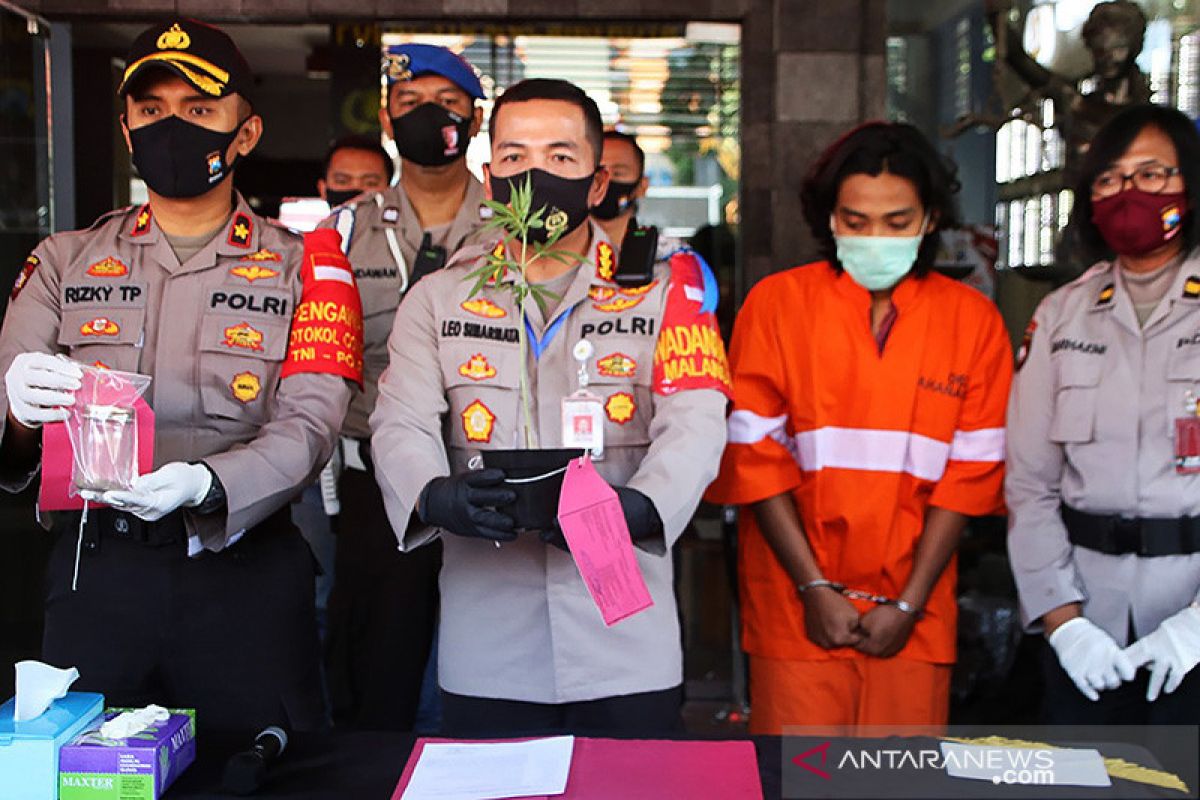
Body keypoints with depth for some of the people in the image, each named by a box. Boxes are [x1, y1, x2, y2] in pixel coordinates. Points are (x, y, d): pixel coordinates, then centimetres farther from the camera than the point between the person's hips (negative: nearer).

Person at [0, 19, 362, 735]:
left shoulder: (300, 267, 4)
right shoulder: (65, 262, 11)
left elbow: (309, 425, -9)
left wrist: (205, 484, -27)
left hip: (246, 575, -1)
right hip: (96, 568, 2)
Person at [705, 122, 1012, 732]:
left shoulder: (973, 320, 3)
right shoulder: (777, 303, -1)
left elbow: (971, 471, 1)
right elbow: (755, 456, -3)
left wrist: (909, 602, -5)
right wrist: (815, 586, -8)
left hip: (915, 614, 2)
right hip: (796, 609, -1)